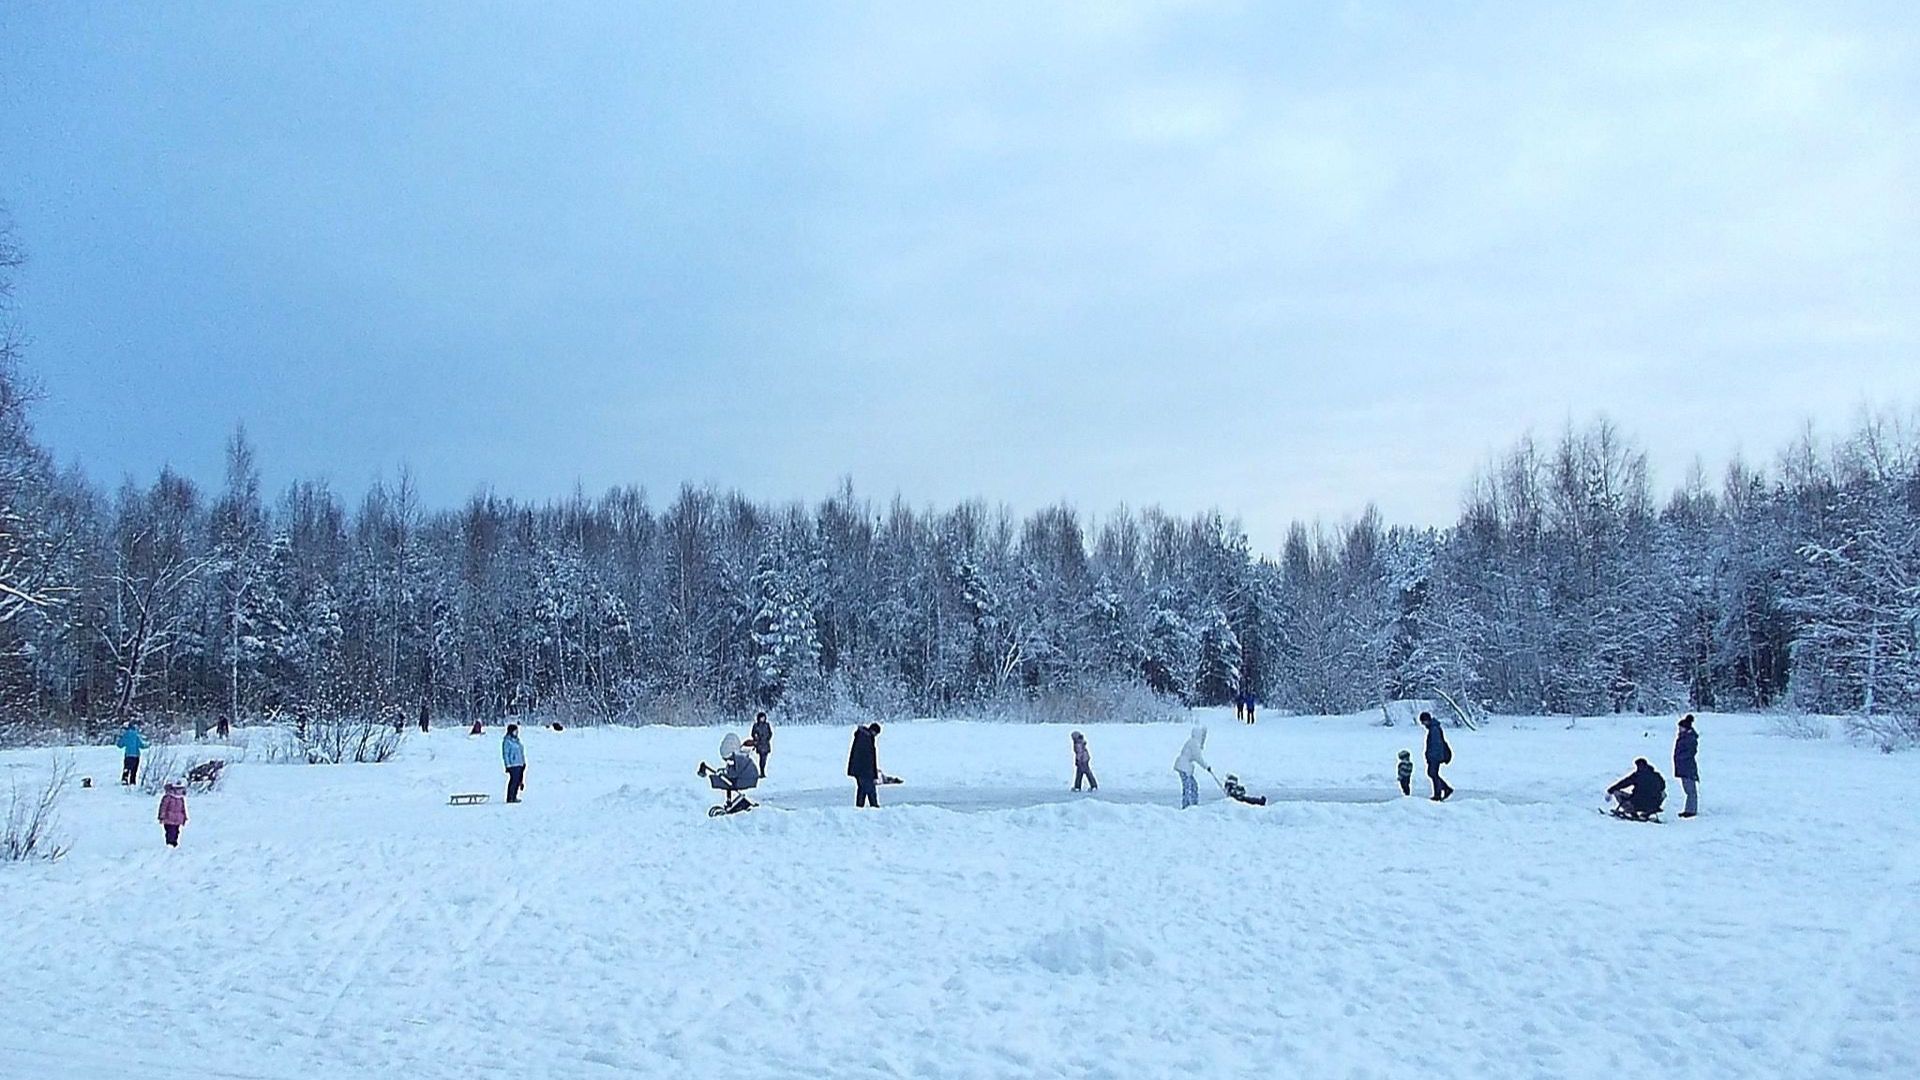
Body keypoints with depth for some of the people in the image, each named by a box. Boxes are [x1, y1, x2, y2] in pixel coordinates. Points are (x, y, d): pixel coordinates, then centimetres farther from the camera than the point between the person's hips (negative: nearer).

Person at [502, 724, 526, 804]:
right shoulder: (507, 741, -8)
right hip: (513, 764, -9)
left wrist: (524, 762, 21)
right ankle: (510, 798, -6)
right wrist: (508, 765, -15)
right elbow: (505, 754, -10)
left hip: (520, 764, 9)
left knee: (518, 781, 9)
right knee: (513, 780, -10)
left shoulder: (517, 740, 17)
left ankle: (514, 797, 17)